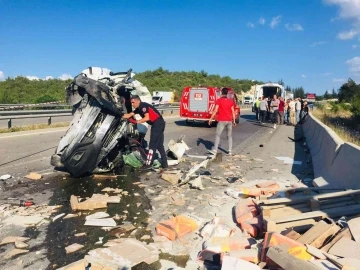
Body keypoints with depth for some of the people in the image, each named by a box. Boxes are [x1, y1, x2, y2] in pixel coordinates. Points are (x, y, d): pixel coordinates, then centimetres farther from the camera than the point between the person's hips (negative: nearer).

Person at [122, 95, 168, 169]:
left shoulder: (143, 106, -12)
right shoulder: (138, 109, 17)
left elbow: (147, 118, -21)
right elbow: (129, 115, 18)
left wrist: (137, 122, -16)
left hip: (158, 123, -10)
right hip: (157, 124, 10)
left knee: (152, 144, -6)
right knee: (159, 145, 13)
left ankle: (148, 164, -1)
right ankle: (164, 164, 17)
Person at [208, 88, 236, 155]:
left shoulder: (219, 100, -4)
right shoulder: (231, 101, 6)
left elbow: (215, 110, -10)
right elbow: (233, 112, 5)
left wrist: (211, 118, -5)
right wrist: (234, 121, 12)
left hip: (222, 121, -3)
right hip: (229, 121, 4)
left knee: (218, 135, 0)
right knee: (229, 136, 11)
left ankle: (215, 150, -6)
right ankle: (230, 151, 12)